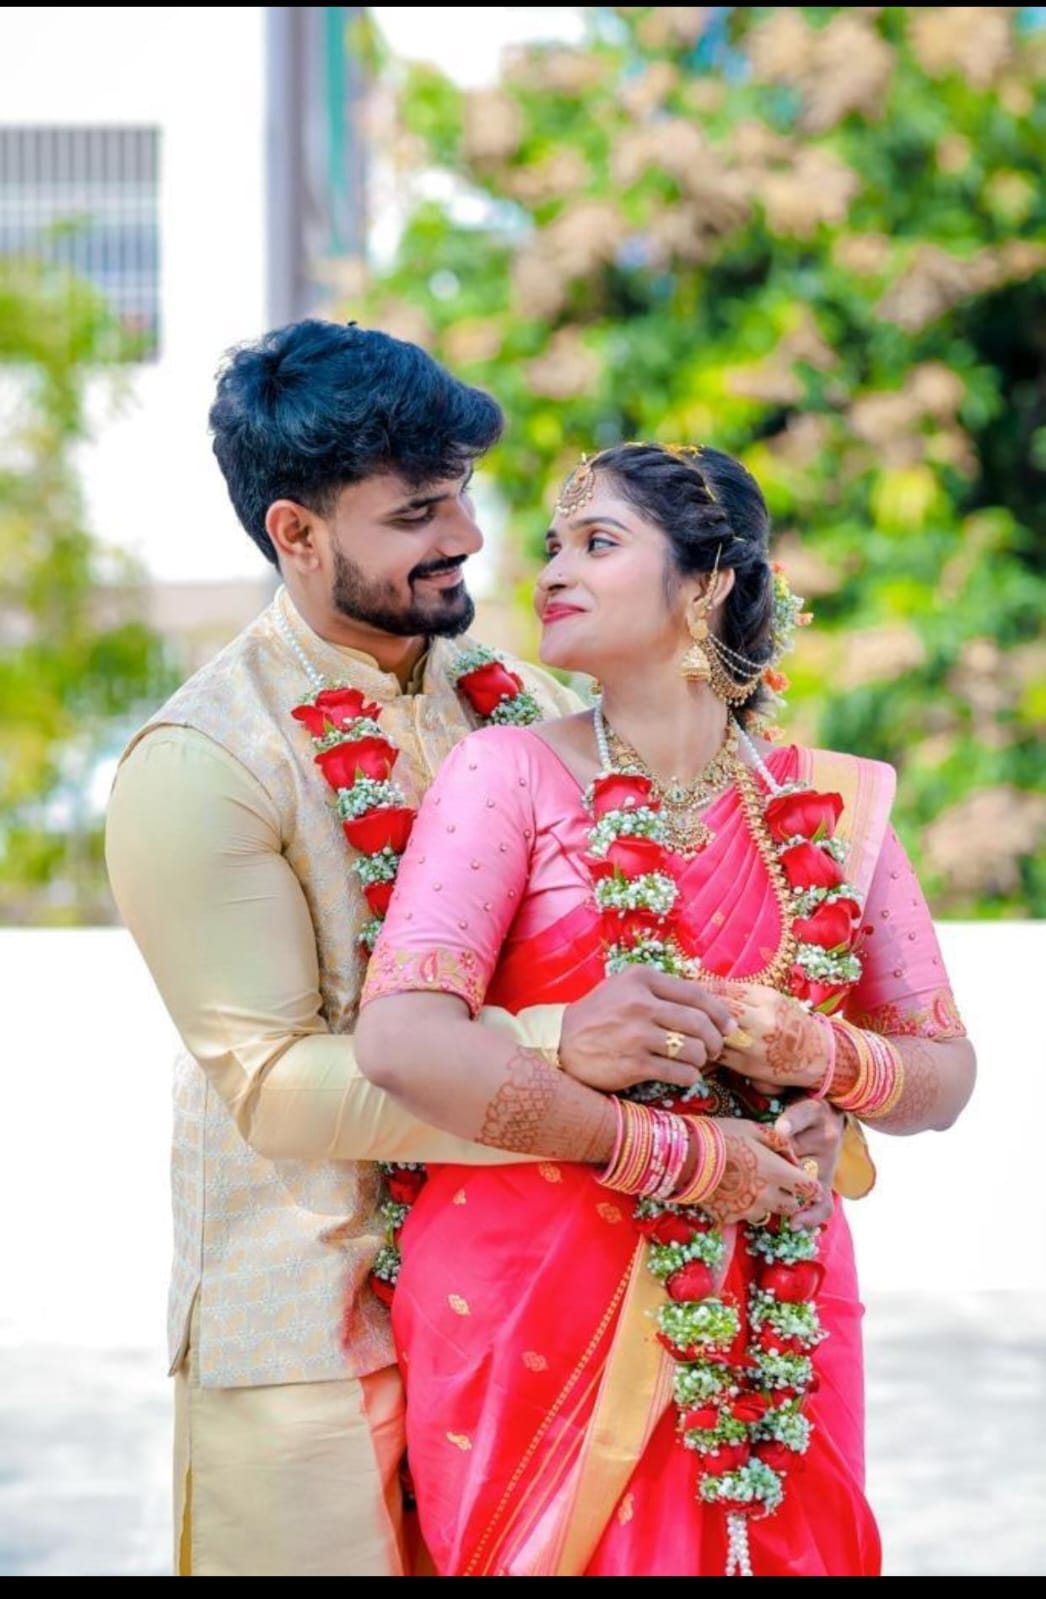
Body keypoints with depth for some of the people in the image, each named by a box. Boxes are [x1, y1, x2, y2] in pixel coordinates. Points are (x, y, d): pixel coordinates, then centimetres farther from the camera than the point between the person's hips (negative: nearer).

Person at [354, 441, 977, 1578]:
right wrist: (677, 1154, -16)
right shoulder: (511, 774, -6)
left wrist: (823, 1059, -11)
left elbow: (945, 1075, 11)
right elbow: (403, 1039, -20)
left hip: (775, 1318, 3)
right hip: (534, 1304, -3)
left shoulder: (831, 806, 5)